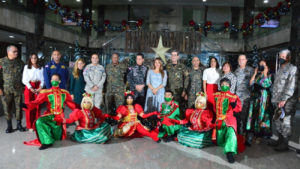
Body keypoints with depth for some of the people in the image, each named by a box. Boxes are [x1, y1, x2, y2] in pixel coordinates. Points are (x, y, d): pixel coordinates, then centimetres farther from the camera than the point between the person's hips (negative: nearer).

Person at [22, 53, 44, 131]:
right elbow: (24, 79, 0)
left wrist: (40, 88, -7)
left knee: (38, 106, 0)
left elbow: (42, 79, 7)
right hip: (29, 87, -1)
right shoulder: (26, 67, 5)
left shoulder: (41, 68, 9)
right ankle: (30, 126, 6)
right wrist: (30, 88, -10)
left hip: (38, 88, 1)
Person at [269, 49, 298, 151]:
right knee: (277, 121, 13)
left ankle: (285, 144, 5)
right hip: (277, 101, 8)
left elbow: (291, 86, -15)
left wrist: (284, 99, -20)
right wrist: (274, 99, 16)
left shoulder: (293, 69, -6)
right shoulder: (279, 70, 19)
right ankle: (280, 140, 26)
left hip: (287, 102, -8)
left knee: (286, 122, -3)